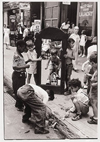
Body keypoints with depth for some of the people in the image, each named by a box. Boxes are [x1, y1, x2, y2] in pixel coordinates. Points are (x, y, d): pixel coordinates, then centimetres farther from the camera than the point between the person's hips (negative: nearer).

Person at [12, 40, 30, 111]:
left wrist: (26, 62, 8)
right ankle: (19, 106, 13)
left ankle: (19, 104, 32)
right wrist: (25, 66, -26)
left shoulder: (20, 55, 10)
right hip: (18, 75, -10)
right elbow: (14, 67, -26)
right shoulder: (16, 55, -20)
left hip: (21, 74, 10)